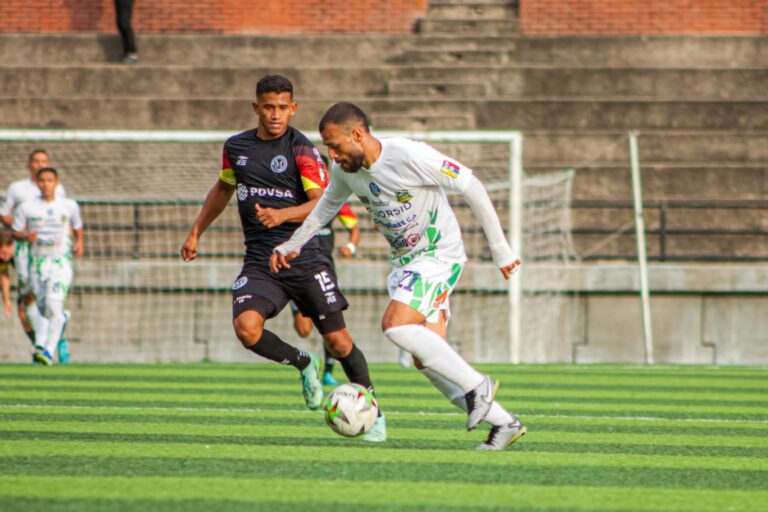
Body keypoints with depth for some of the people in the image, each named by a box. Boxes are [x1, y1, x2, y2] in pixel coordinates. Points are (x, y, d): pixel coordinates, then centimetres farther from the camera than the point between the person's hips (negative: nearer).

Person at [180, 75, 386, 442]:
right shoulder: (236, 147, 9)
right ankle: (302, 364, 6)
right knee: (246, 327, -23)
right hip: (259, 264, 3)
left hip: (304, 260, -3)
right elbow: (223, 188, 28)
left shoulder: (302, 149, -6)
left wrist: (282, 214, -31)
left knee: (338, 340, -4)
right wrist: (196, 232, 29)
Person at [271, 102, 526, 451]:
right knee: (426, 359, -2)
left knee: (396, 324, -26)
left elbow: (471, 187, -17)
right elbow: (326, 206, 22)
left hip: (440, 254, -8)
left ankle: (477, 385, -15)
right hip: (405, 261, 8)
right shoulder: (345, 170, -1)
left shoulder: (410, 156, -23)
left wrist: (500, 249, -14)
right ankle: (502, 422, 6)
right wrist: (291, 246, 19)